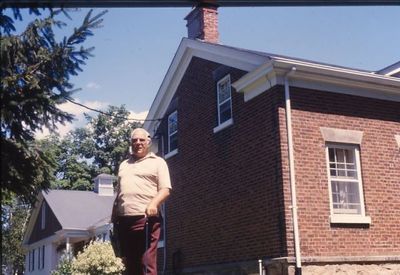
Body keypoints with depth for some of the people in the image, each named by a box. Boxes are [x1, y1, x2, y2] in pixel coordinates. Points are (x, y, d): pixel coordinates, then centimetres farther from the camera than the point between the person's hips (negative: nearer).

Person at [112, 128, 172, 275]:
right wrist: (113, 217, 18)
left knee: (147, 262, -11)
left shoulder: (157, 162, 8)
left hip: (146, 218, -6)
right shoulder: (124, 164, 24)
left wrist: (154, 203, -21)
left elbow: (165, 189, -2)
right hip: (124, 220, 6)